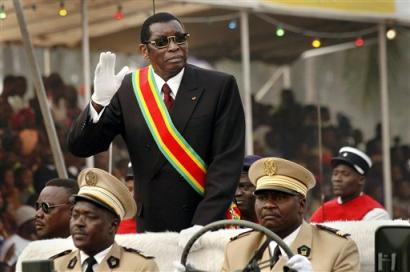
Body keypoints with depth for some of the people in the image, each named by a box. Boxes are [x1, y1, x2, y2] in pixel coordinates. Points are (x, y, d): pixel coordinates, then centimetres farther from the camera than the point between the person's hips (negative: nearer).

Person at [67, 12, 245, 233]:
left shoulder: (220, 87, -2)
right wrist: (99, 101, -17)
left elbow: (227, 162, -7)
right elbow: (80, 146, 1)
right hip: (150, 226, 1)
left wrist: (202, 225, -17)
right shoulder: (127, 91, 3)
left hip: (207, 225, -1)